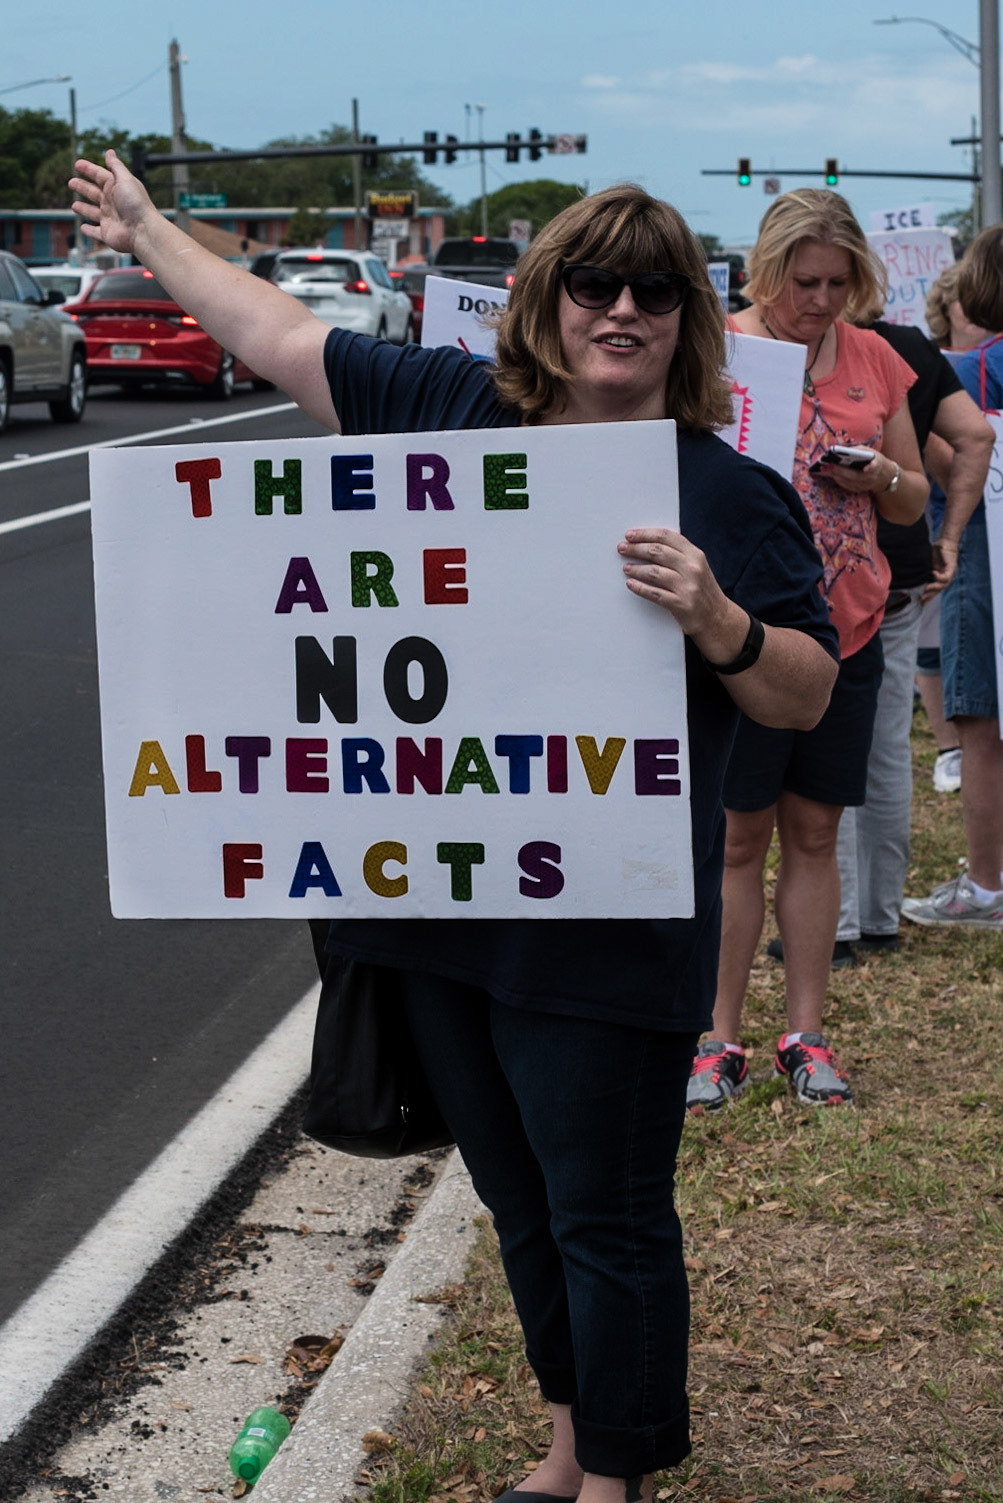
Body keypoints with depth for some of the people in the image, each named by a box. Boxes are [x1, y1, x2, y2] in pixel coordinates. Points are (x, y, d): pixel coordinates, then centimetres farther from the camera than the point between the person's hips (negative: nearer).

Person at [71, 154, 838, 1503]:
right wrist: (148, 229, 26)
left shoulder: (726, 492, -6)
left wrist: (716, 621, -25)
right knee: (519, 1197, 19)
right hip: (444, 899, 5)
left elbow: (809, 696, -5)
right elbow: (282, 337, 17)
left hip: (603, 928, -5)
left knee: (607, 1213, 4)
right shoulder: (450, 407, 6)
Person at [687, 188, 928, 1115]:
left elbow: (914, 503, 15)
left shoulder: (875, 361, 9)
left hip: (845, 628, 4)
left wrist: (882, 476, -7)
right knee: (739, 838, 2)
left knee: (814, 833, 9)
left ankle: (807, 1037, 17)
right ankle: (720, 1041, 12)